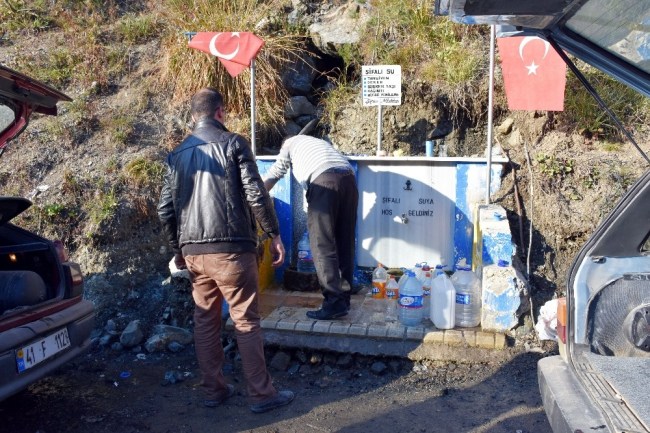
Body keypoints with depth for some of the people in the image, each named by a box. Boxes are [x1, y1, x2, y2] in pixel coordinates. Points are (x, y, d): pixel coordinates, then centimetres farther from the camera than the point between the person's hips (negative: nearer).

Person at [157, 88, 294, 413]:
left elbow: (165, 209, 12)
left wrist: (178, 249, 22)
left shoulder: (177, 154, 13)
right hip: (231, 248, -5)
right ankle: (261, 394, 10)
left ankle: (213, 390, 23)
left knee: (205, 321, 13)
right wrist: (274, 234, -2)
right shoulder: (233, 144, -2)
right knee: (246, 322, 2)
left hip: (193, 251, 5)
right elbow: (256, 194, -10)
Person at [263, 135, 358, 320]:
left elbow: (273, 176, 27)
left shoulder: (290, 143, 27)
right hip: (349, 179, 6)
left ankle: (334, 303, -11)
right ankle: (344, 299, 14)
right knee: (344, 244, 9)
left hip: (324, 180, -6)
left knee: (323, 244, -6)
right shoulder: (320, 143, 41)